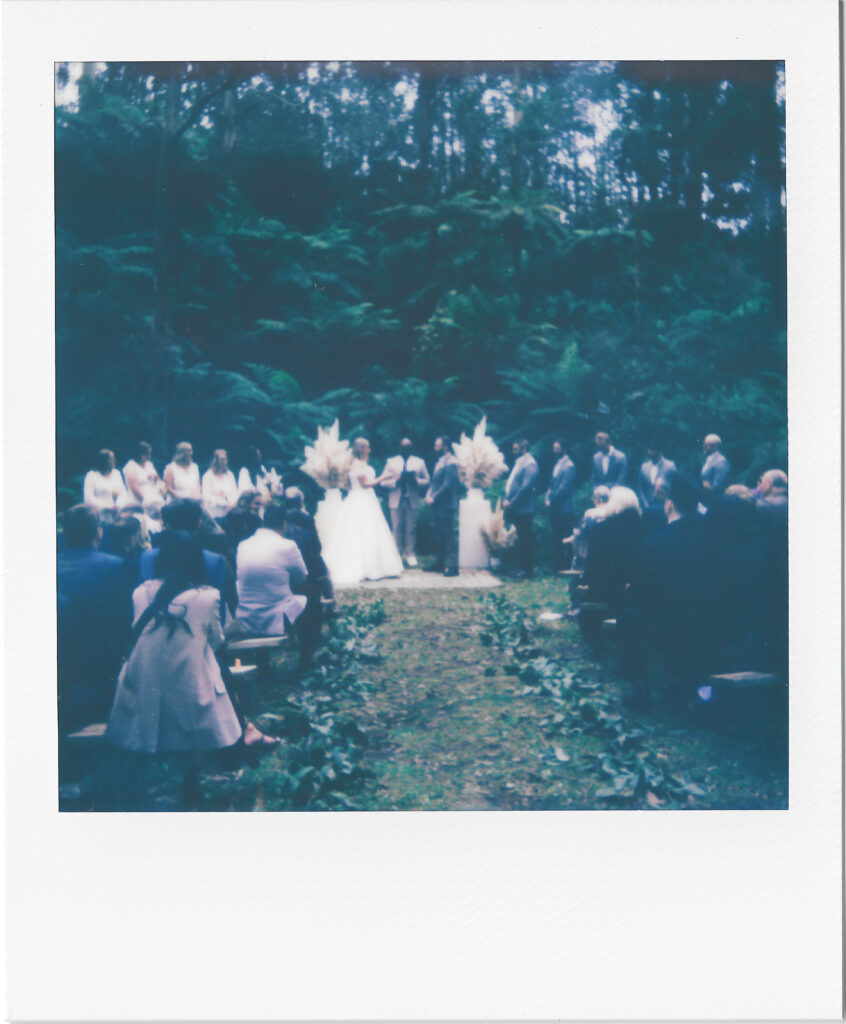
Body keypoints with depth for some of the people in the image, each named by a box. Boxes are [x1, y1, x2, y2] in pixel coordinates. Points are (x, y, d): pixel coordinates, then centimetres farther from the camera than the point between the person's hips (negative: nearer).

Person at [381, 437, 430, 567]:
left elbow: (426, 480, 8)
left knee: (411, 529, 2)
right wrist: (396, 481, -14)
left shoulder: (419, 462, 11)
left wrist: (416, 481, -12)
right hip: (396, 501, 0)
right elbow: (384, 481, 4)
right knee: (397, 529, 1)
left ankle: (409, 554, 12)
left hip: (412, 501, 0)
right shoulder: (391, 462, 9)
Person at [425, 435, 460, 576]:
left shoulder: (451, 463, -14)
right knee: (439, 536, 16)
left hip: (446, 506, -9)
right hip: (437, 506, 9)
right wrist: (428, 495, 3)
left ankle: (453, 567, -1)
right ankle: (439, 563, 26)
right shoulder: (439, 461, 15)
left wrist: (433, 498, -14)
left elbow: (447, 485, -19)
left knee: (450, 536, -4)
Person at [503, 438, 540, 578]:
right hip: (515, 508, 9)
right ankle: (521, 566, 19)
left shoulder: (529, 464, -13)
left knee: (524, 539, -3)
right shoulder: (519, 462, 16)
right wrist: (507, 500, 10)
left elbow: (526, 488, -20)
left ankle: (525, 569, 3)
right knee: (520, 538, 13)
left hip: (523, 509, -9)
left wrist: (511, 503, -17)